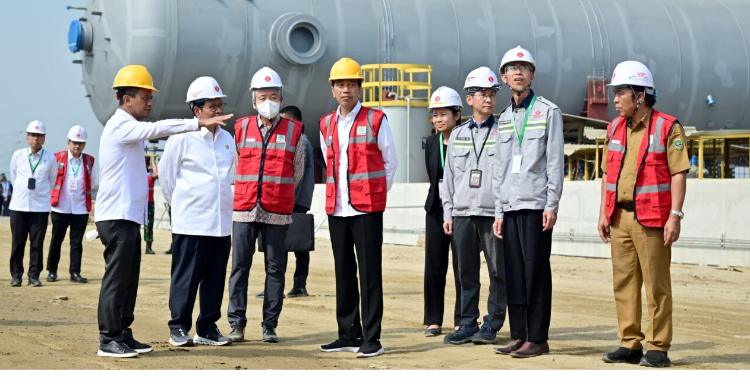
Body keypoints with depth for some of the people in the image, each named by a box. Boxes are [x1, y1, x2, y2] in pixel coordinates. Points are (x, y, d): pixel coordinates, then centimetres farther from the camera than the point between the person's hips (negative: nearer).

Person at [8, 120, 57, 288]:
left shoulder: (50, 158, 0)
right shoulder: (18, 156, 2)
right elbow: (13, 178, 15)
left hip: (41, 207, -1)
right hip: (19, 205, 1)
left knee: (37, 243, 0)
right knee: (18, 242, 3)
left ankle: (34, 276, 8)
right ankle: (16, 275, 12)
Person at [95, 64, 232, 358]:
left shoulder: (129, 128, 19)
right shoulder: (121, 126, -12)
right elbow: (158, 128, -25)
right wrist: (199, 123, -30)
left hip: (129, 217, 10)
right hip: (117, 217, -10)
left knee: (129, 279, 11)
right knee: (116, 279, -7)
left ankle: (123, 334, 16)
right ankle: (108, 340, -2)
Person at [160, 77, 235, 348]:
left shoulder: (227, 139, 11)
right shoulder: (182, 138, -7)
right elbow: (166, 174, 1)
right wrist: (180, 204, 7)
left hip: (222, 223, 6)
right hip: (190, 223, -5)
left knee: (215, 279, 8)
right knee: (186, 278, -1)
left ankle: (207, 328, 17)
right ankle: (179, 328, 9)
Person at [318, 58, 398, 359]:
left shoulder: (376, 120, -1)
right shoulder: (326, 125, 12)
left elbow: (391, 162, 5)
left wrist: (376, 193, 4)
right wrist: (338, 193, 14)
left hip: (367, 209, -5)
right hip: (337, 209, 5)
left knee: (370, 274, -4)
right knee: (344, 274, 9)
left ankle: (371, 339, -1)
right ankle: (349, 335, 17)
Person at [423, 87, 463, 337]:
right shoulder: (432, 143, 10)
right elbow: (433, 178, 14)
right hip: (436, 211, 5)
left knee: (462, 267, 0)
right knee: (434, 266, 6)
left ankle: (462, 321, 9)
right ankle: (433, 320, 14)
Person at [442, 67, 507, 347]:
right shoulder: (457, 135, 14)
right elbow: (449, 177, 16)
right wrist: (448, 213, 9)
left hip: (494, 214, -3)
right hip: (462, 214, 4)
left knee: (498, 272, -1)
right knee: (467, 272, 6)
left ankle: (492, 325, 7)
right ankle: (468, 324, 13)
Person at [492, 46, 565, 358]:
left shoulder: (548, 111, 1)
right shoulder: (504, 118, 18)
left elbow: (555, 161, -5)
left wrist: (552, 205, -11)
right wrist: (499, 211, 13)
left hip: (536, 204, -6)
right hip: (510, 206, 6)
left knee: (536, 272, -5)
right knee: (514, 273, 5)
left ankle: (538, 338, 0)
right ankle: (518, 335, 12)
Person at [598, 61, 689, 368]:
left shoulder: (667, 127, -6)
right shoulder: (615, 128, 13)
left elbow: (679, 174, -9)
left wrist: (675, 216, -15)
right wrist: (603, 213, 12)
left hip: (652, 219, -6)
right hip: (620, 217, 6)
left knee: (657, 285, -1)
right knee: (624, 284, 8)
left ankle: (659, 349, 4)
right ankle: (630, 345, 15)